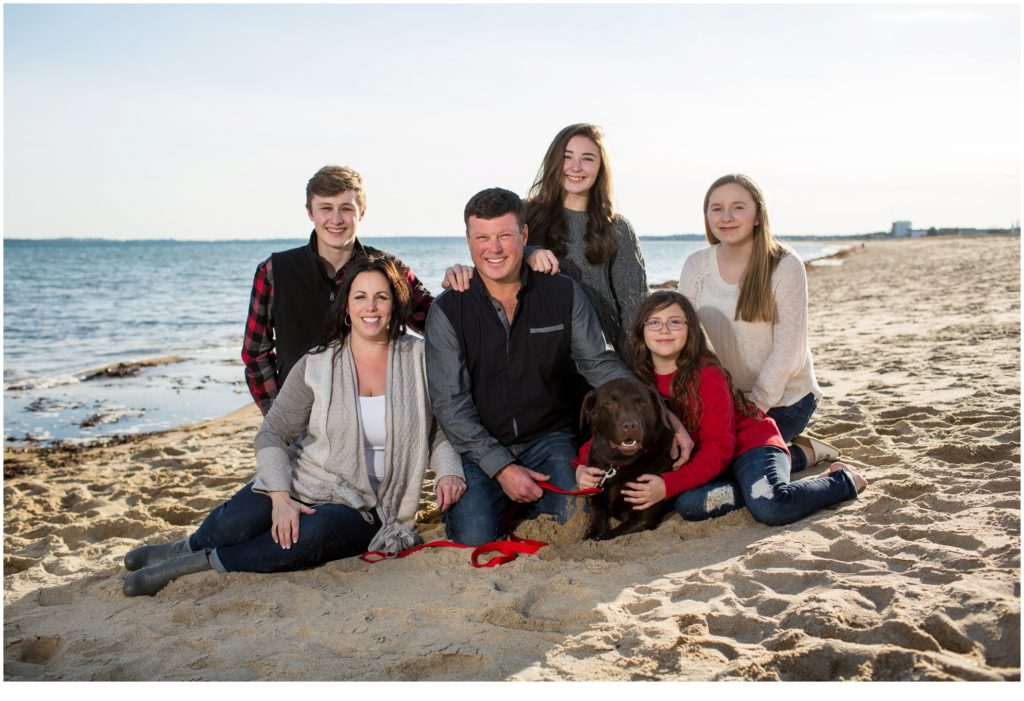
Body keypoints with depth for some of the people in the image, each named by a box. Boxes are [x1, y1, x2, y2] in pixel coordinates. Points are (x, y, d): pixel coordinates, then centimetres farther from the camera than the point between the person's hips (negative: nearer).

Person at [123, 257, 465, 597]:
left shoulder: (419, 358, 0)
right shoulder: (317, 364, -1)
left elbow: (440, 430, 5)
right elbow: (272, 433, -4)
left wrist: (448, 472, -16)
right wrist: (280, 497, -19)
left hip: (365, 508, 0)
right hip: (304, 481, 1)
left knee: (316, 533, -35)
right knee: (238, 522, -30)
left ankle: (201, 562, -15)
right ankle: (185, 548, 6)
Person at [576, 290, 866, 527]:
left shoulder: (707, 375, -19)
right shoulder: (638, 378, -4)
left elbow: (719, 449, -22)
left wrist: (667, 485, -34)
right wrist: (583, 466, -25)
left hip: (751, 443, -4)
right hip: (699, 462, 4)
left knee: (770, 509, -33)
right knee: (688, 504, -31)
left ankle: (840, 480, -5)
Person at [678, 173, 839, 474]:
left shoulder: (785, 266, -15)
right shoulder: (696, 266, -4)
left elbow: (787, 350, -16)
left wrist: (756, 405, -19)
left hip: (782, 397, -5)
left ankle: (804, 453, 9)